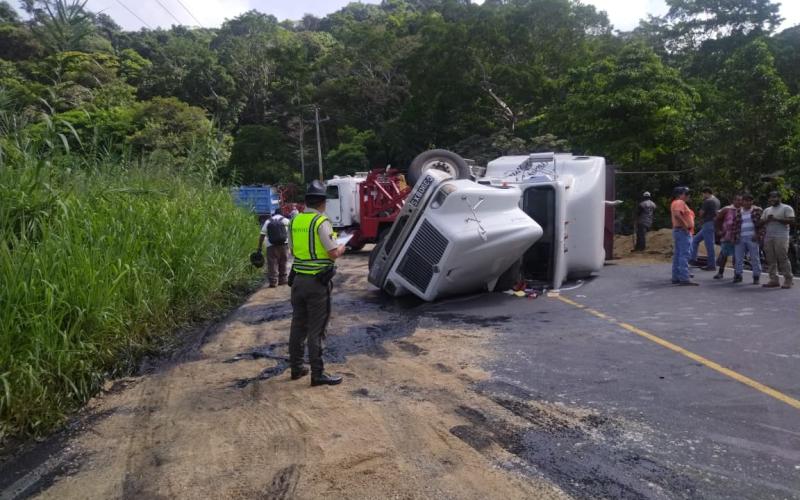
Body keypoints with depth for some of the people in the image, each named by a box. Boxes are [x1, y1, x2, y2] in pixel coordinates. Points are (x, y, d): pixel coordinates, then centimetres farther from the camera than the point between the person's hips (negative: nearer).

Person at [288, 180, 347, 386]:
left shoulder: (294, 221, 6)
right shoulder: (321, 222, -15)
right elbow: (334, 253, -15)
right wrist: (342, 248, 5)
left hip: (298, 279, 7)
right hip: (317, 282, -6)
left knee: (298, 325, 16)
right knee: (316, 329, 0)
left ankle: (296, 367, 27)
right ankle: (317, 374, 7)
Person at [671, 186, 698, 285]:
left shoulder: (675, 203, 20)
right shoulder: (680, 202, -11)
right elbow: (677, 214, -28)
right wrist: (685, 225, -24)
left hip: (677, 230, 11)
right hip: (683, 231, -11)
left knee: (677, 255, 11)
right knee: (684, 255, -14)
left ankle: (676, 277, 14)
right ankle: (684, 278, -18)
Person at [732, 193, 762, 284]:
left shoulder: (757, 210, 2)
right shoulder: (737, 211, 9)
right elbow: (734, 225, 11)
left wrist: (758, 235, -9)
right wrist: (734, 236, 5)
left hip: (752, 238, -3)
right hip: (740, 238, 3)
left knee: (755, 258, 0)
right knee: (738, 258, 5)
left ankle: (756, 277, 7)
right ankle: (738, 275, 13)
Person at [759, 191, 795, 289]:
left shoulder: (787, 208, 4)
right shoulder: (767, 210, 21)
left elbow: (791, 221, -8)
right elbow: (760, 223, 17)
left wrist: (776, 219, -14)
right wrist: (767, 219, -4)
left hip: (781, 238, -6)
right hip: (768, 238, 6)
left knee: (783, 259, -10)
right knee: (771, 260, 2)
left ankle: (788, 280, -6)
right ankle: (774, 280, 4)